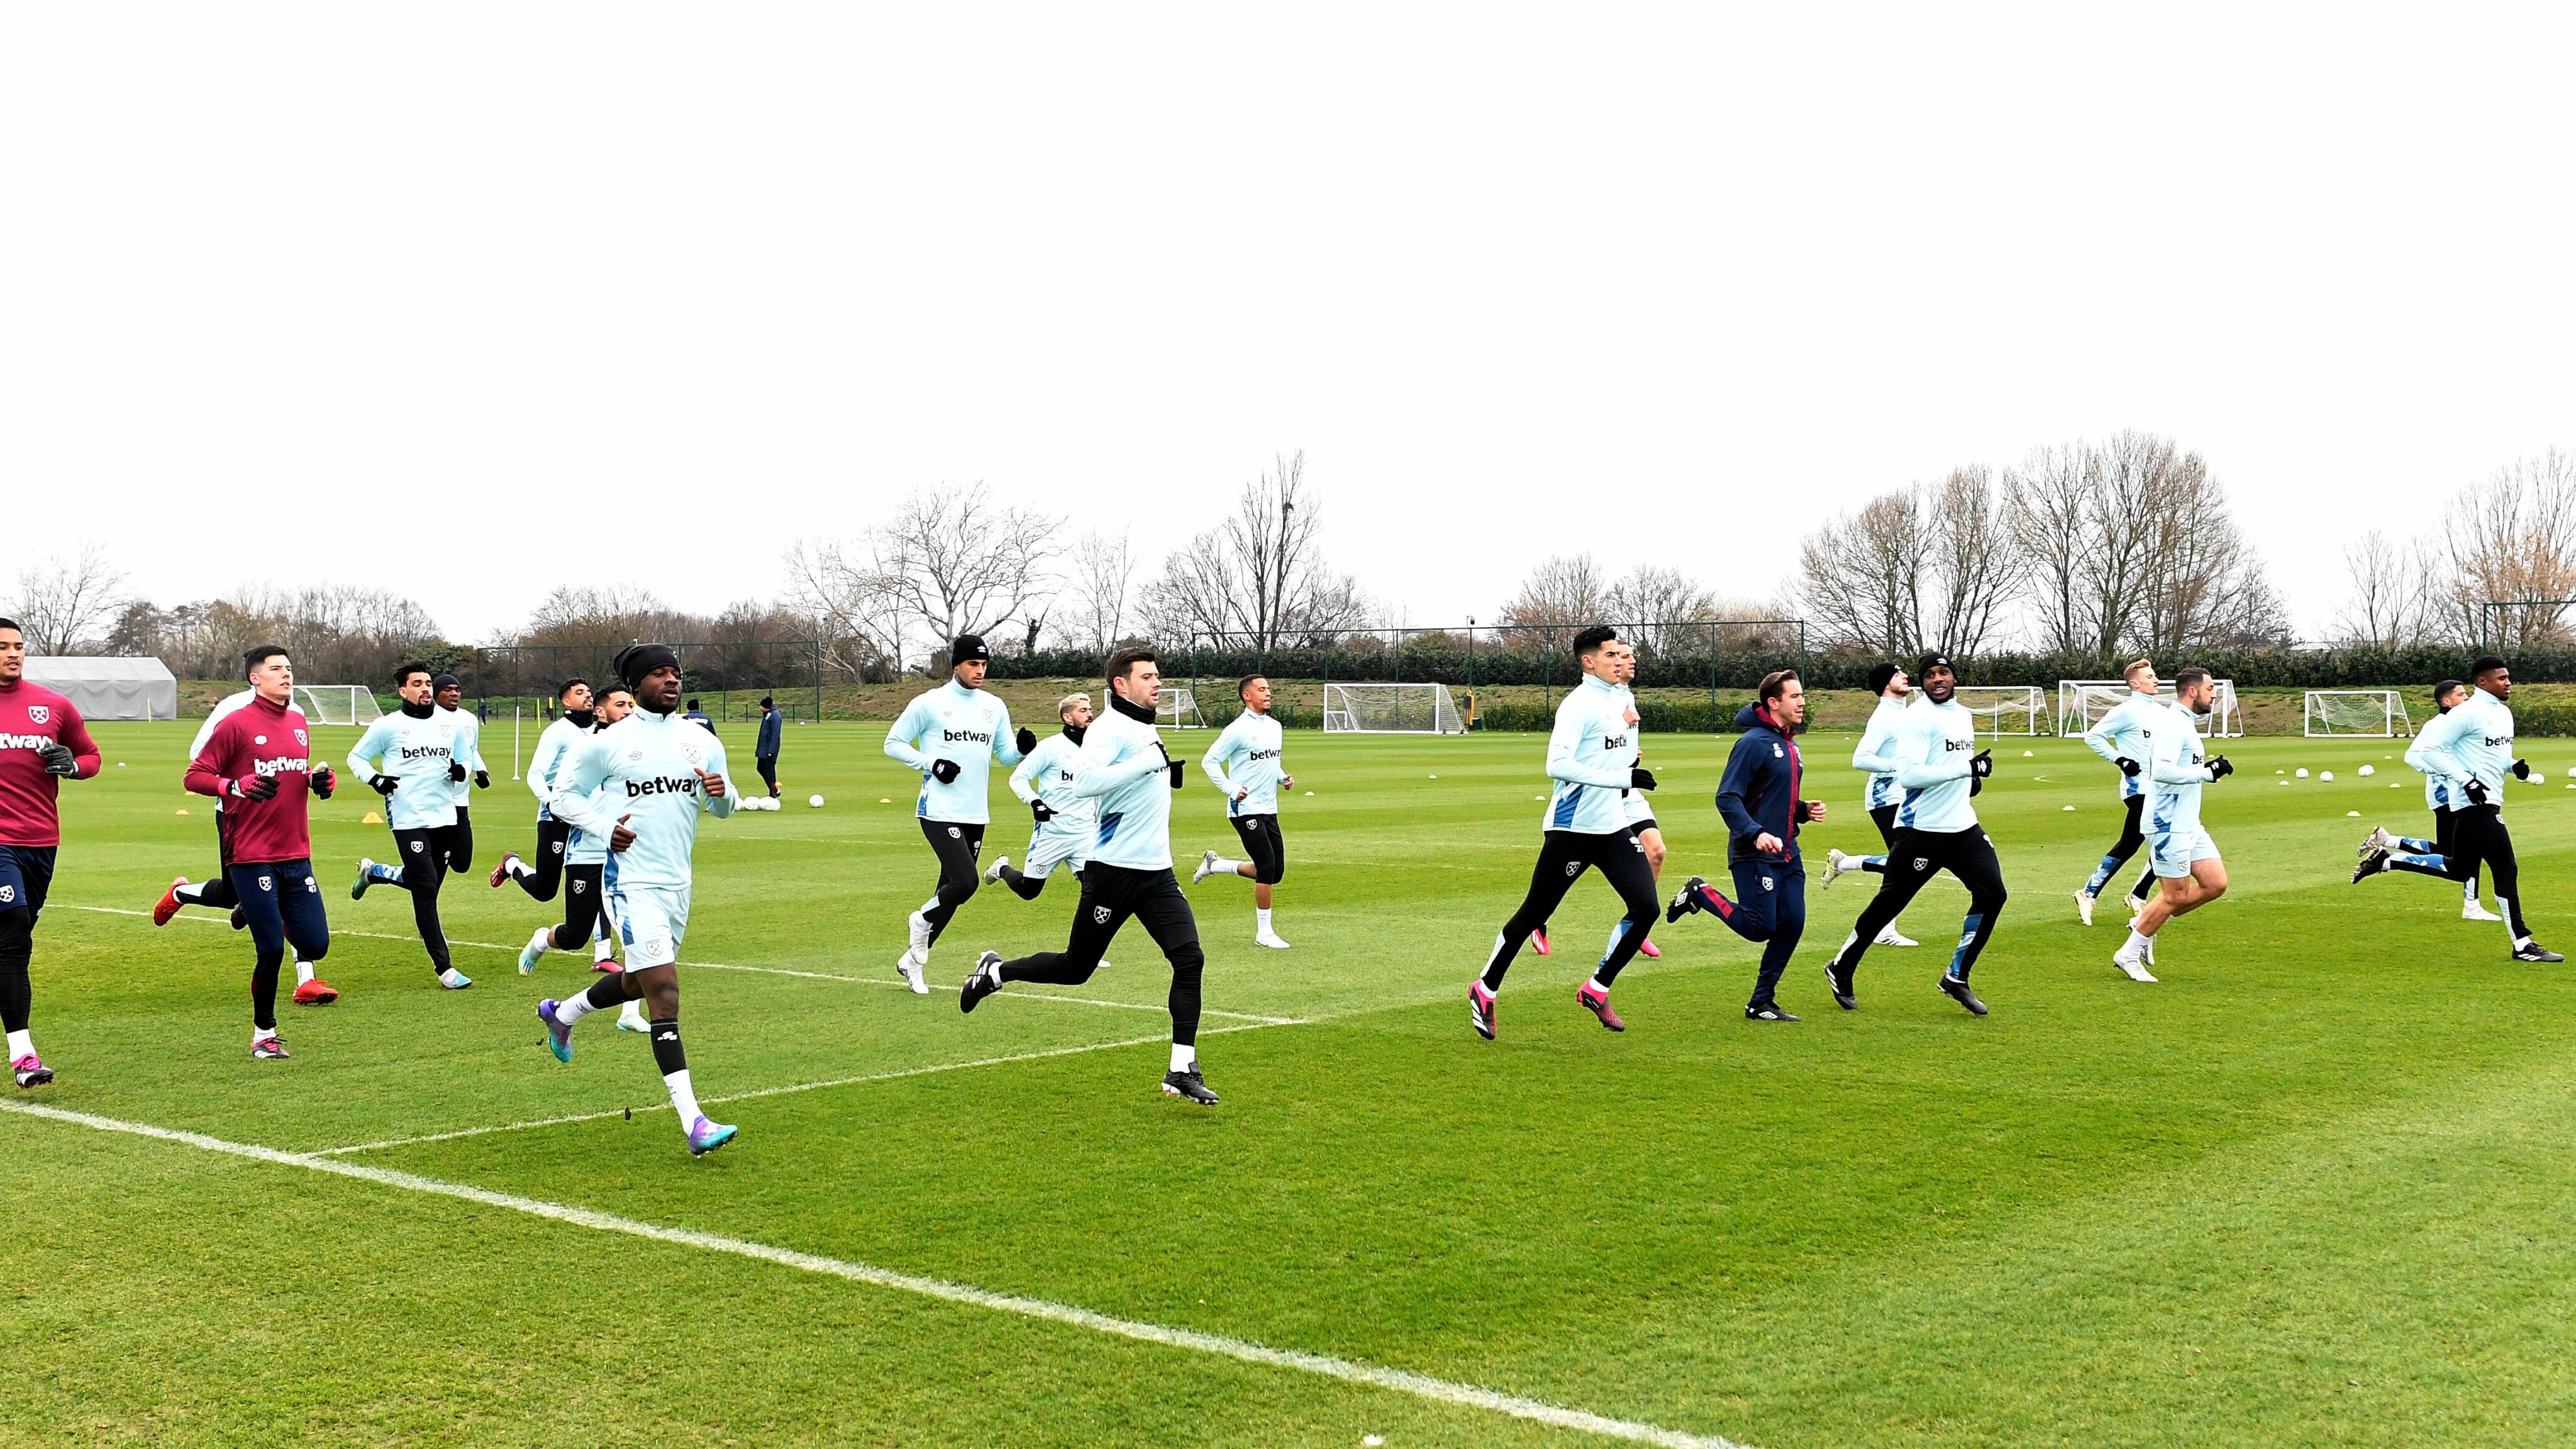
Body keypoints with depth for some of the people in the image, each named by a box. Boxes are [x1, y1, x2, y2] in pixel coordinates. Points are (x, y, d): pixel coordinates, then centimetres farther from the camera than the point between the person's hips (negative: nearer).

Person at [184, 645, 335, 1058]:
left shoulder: (299, 722, 14)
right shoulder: (237, 724, -6)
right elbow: (195, 776, -5)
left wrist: (318, 779, 6)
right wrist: (237, 786, -22)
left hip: (297, 855, 6)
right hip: (253, 858, -6)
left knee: (316, 945, 0)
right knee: (271, 951, -4)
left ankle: (281, 922, 33)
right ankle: (263, 1034, 15)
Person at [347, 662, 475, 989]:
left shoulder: (447, 725, 12)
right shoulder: (388, 726, -2)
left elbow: (458, 761, 24)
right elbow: (356, 757, 7)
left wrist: (460, 770, 0)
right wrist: (375, 780, -12)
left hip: (444, 816, 6)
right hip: (409, 820, -6)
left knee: (427, 884, 14)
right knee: (426, 891, -10)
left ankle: (373, 873, 43)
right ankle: (444, 968, -5)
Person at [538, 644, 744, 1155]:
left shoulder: (702, 742, 8)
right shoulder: (607, 743, -5)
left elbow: (724, 807, 16)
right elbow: (565, 796, 3)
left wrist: (721, 793, -8)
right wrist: (604, 828, -13)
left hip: (678, 882, 7)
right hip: (632, 879, -6)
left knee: (639, 983, 22)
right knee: (664, 989, -15)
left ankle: (561, 1013, 53)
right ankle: (693, 1122, -18)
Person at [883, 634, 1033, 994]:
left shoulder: (995, 707, 11)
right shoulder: (929, 704, -3)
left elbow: (1006, 755, 16)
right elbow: (894, 743, 2)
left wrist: (1023, 748, -7)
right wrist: (931, 764, -12)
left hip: (975, 815, 6)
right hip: (939, 812, -6)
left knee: (952, 889, 8)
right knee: (965, 883, -20)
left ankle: (913, 959, 22)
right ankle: (922, 921, 10)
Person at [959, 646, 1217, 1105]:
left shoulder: (1147, 731, 16)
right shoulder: (1109, 728, -14)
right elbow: (1085, 781, -32)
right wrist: (1147, 761, -31)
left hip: (1157, 873, 7)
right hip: (1114, 872, -7)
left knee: (1190, 959, -9)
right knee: (1075, 968, 5)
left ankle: (1183, 1071, -5)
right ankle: (995, 972, 31)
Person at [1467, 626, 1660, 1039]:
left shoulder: (1622, 696, 12)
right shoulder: (1578, 705, -15)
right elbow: (1558, 764, -27)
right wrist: (1622, 778, -28)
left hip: (1614, 826, 8)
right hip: (1572, 829, -7)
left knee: (1646, 907, -6)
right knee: (1534, 913, 1)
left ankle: (1597, 990, 9)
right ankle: (1485, 991, 18)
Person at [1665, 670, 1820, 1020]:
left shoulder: (1790, 744, 15)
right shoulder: (1754, 742, -13)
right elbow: (1727, 798, -18)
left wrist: (1805, 810, 7)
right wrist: (1755, 833, -28)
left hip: (1787, 854, 8)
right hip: (1754, 856, -8)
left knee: (1792, 925, 3)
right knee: (1760, 927, -9)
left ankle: (1762, 1003, 14)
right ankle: (1699, 893, 13)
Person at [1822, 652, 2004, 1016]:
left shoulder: (1965, 715, 14)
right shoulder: (1918, 718, -13)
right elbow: (1908, 775, -25)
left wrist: (1973, 777, 9)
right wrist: (1967, 768, -24)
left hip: (1963, 827, 7)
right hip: (1921, 830, -7)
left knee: (1993, 893, -4)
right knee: (1888, 904, 0)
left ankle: (1956, 979, 9)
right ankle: (1841, 970, 19)